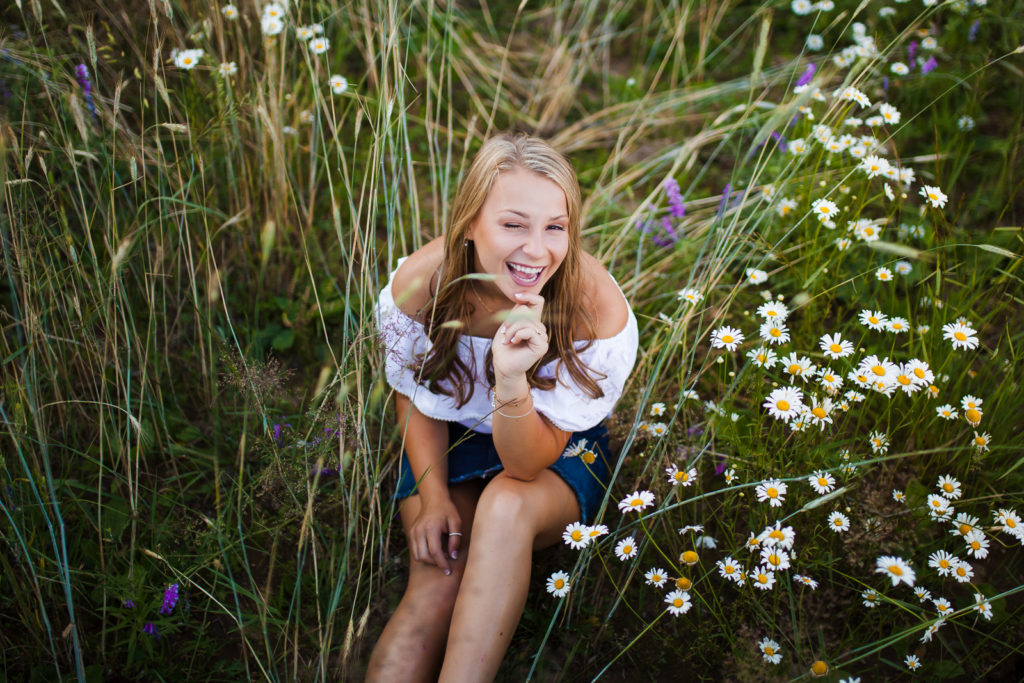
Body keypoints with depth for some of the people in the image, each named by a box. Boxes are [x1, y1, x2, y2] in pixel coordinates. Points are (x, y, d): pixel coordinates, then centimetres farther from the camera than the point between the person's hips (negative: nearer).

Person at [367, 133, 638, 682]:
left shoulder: (597, 311, -28)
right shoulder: (419, 283, -22)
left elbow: (529, 465, -25)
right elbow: (414, 397, -1)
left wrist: (512, 381, -44)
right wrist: (433, 497, -13)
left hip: (558, 457, -1)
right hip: (449, 447, 2)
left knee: (508, 505, -35)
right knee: (438, 585, -25)